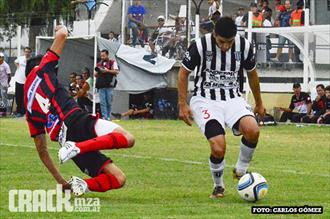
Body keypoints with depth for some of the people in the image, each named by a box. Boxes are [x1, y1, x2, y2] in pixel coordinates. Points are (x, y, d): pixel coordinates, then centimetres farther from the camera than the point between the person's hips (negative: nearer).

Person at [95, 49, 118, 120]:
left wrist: (107, 70, -12)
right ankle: (104, 117, -7)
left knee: (109, 102, -1)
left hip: (109, 85, -3)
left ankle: (108, 116, 7)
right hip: (101, 86, 3)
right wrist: (98, 71, -1)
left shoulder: (112, 62, 6)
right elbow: (95, 75, 21)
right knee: (102, 102, -5)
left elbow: (116, 72, -4)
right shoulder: (99, 64, 19)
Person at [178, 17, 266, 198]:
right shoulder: (200, 46, -14)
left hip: (232, 99, 3)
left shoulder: (244, 46, -5)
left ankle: (241, 170, -2)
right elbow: (183, 73, 0)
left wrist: (259, 103, 22)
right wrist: (182, 105, -3)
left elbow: (252, 74, 14)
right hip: (205, 100, -3)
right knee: (218, 148, -24)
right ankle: (218, 186, 6)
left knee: (253, 130, -29)